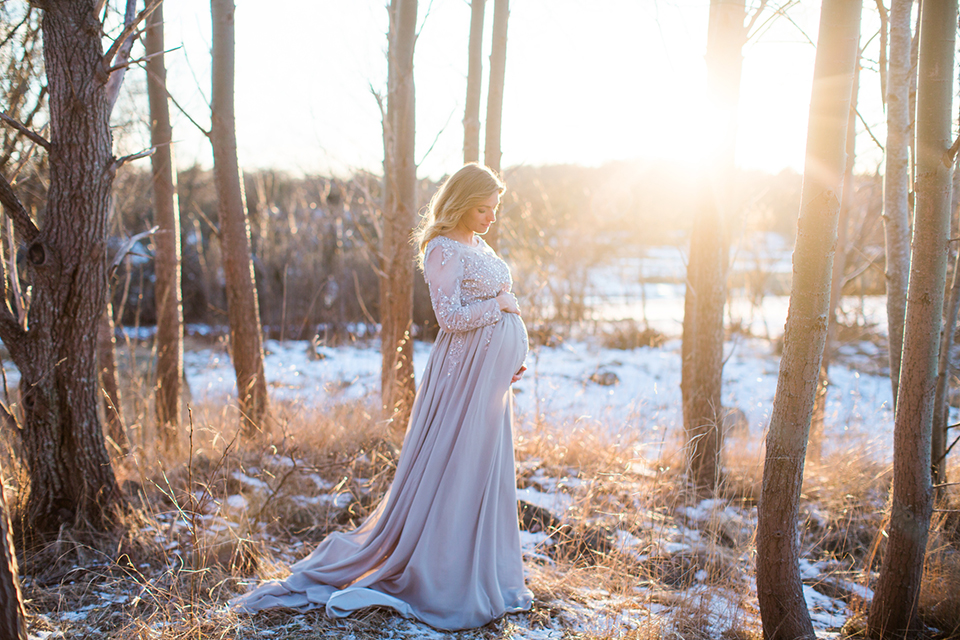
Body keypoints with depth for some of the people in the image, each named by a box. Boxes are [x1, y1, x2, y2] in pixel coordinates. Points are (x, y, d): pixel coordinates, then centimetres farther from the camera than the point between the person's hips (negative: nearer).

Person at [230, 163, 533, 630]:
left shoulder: (480, 247, 16)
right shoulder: (443, 249, -12)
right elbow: (451, 316, -21)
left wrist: (511, 359, 11)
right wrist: (500, 304, -10)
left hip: (492, 377, 9)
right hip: (464, 375, -9)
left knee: (487, 470, 13)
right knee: (450, 472, -3)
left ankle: (478, 574, 25)